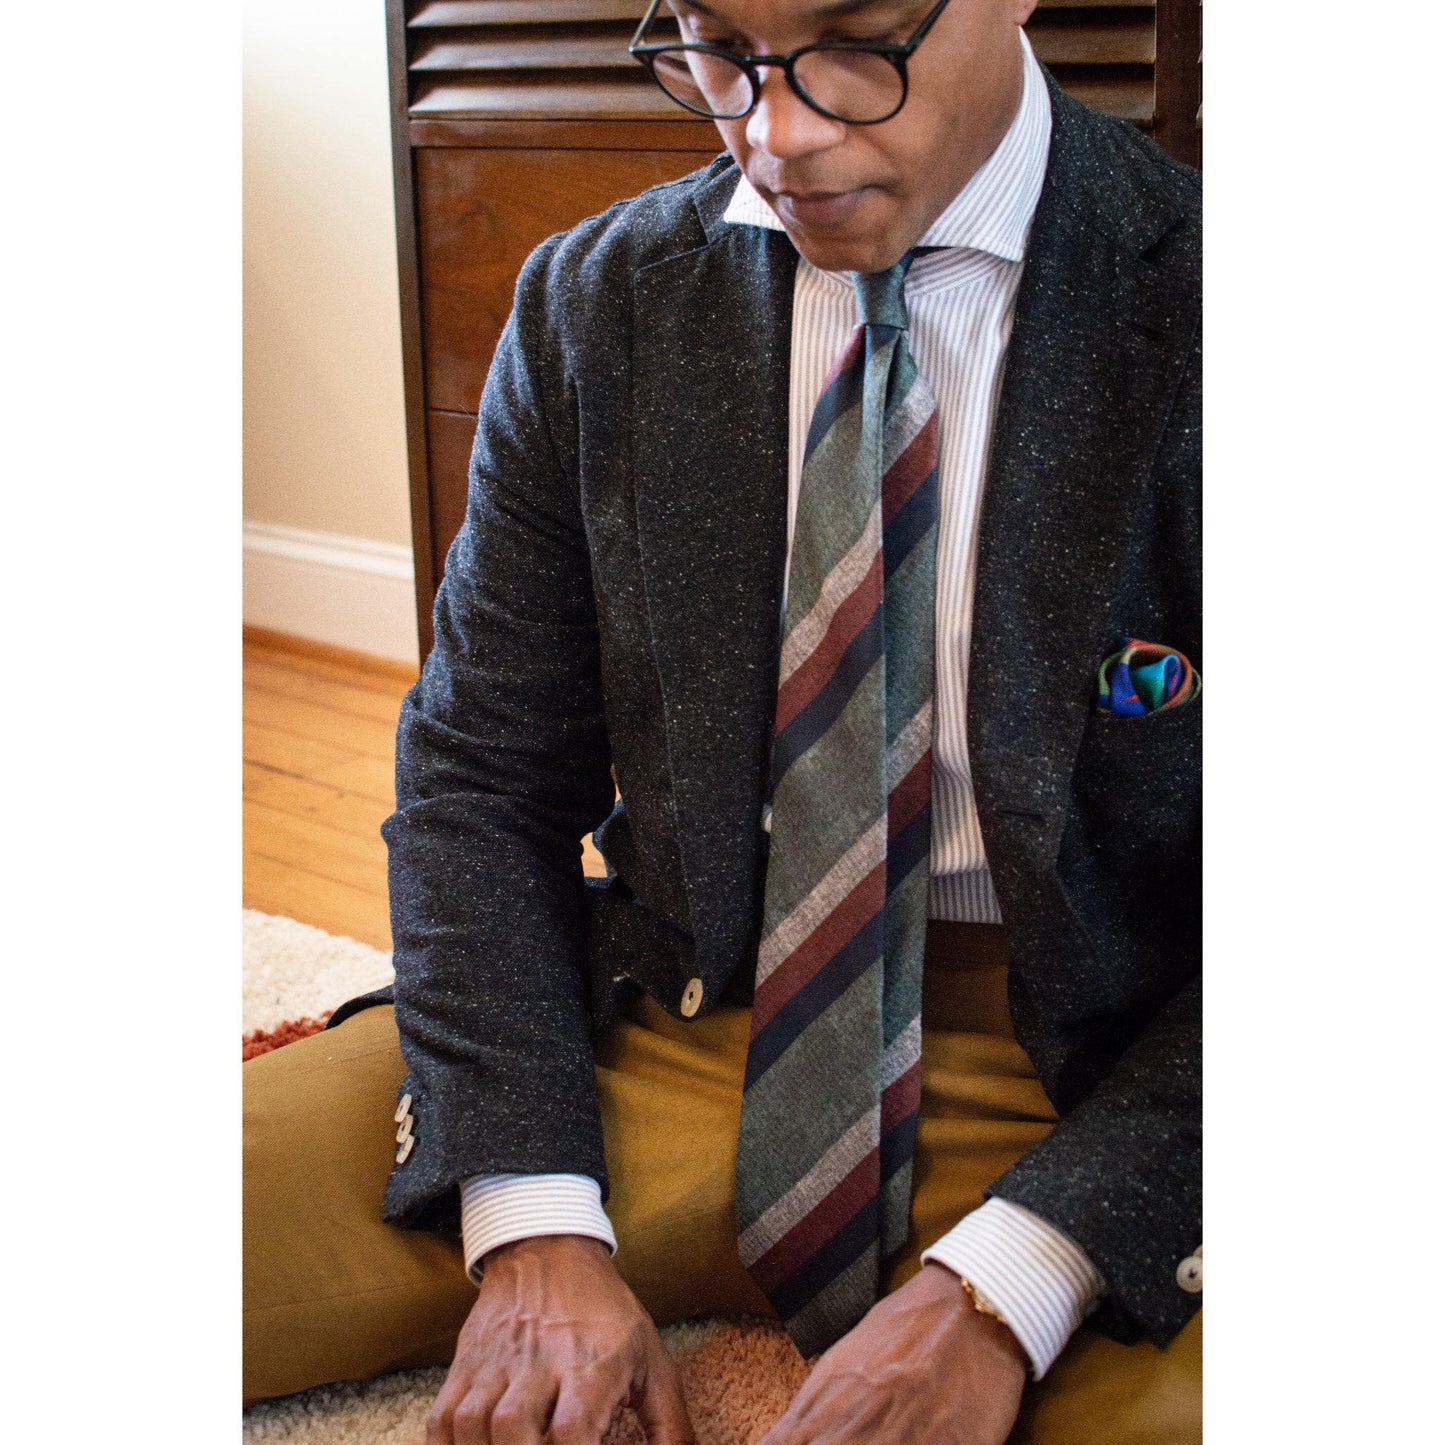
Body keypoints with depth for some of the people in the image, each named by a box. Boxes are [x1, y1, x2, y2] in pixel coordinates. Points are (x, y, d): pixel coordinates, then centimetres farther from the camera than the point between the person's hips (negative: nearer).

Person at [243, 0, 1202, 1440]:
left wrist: (1004, 1289, -19)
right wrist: (535, 1226, -10)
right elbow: (478, 777, 4)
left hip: (1094, 1086, -1)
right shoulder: (592, 308, 1)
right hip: (679, 1015, 2)